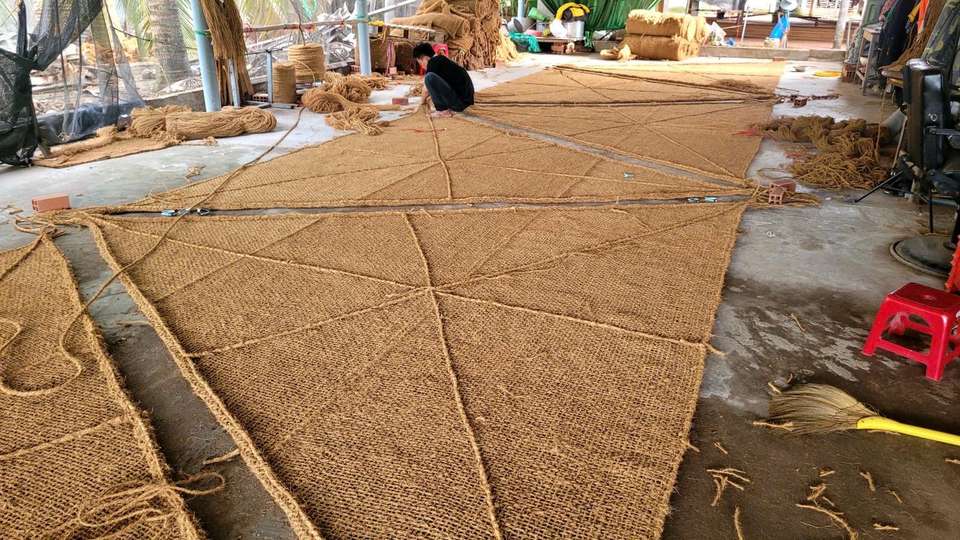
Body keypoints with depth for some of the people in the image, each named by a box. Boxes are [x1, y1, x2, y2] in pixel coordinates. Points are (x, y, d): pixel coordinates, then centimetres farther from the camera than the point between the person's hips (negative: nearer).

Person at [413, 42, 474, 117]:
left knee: (429, 77, -18)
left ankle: (444, 110, -8)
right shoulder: (442, 60, 19)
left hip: (460, 101, -10)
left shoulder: (433, 62, -8)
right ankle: (452, 108, 14)